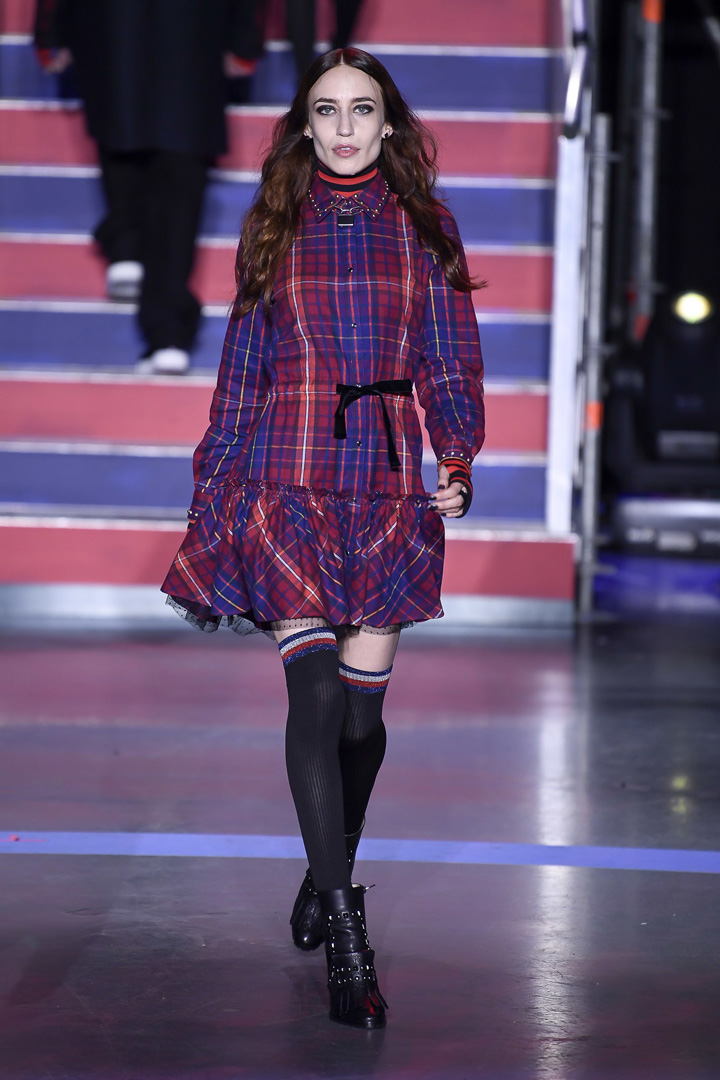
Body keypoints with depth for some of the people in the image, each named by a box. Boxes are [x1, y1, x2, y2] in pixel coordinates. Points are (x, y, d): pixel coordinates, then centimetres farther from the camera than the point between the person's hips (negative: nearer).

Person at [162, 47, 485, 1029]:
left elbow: (452, 361, 9)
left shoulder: (423, 227, 9)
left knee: (363, 701, 5)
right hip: (289, 475, -1)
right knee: (316, 691, -13)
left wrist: (457, 461, -5)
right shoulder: (275, 227, 8)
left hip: (389, 482, 1)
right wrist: (216, 485, 10)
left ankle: (327, 876, 29)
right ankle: (345, 936, -13)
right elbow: (242, 361, 12)